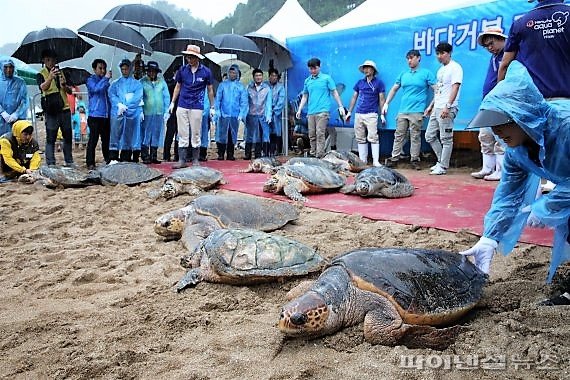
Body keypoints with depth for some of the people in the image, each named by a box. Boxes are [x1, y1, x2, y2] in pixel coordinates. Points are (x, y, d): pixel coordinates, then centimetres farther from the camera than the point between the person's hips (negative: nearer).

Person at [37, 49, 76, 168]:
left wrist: (64, 85, -8)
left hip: (65, 108, 5)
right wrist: (50, 77, -36)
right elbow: (42, 87, -18)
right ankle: (50, 163, -2)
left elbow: (70, 91, 14)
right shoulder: (41, 74, 2)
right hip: (51, 110, -5)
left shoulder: (60, 72, 15)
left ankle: (69, 161, 19)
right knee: (51, 138, -4)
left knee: (68, 136, 9)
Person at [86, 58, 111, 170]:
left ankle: (108, 160, 23)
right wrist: (106, 78, -18)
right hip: (95, 115, -6)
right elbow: (96, 88, -21)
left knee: (106, 139, 13)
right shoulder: (91, 80, 0)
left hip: (106, 116, 6)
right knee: (93, 140, -5)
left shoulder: (106, 81, 18)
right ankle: (90, 163, -1)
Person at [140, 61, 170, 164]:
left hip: (159, 113, 3)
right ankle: (145, 157, 3)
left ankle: (153, 156, 16)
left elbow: (166, 97, 9)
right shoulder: (142, 82, 1)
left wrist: (166, 111, 4)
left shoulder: (162, 82, 7)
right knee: (146, 134, -3)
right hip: (146, 113, -3)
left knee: (156, 135, 8)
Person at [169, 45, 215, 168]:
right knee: (182, 134, 2)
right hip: (182, 106, 2)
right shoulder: (182, 70, 5)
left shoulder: (206, 71, -1)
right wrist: (172, 103, 9)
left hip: (197, 107, -2)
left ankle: (195, 160, 14)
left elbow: (210, 90, 6)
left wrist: (212, 107, 6)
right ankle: (182, 160, 7)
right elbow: (178, 87, 14)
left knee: (196, 134, 4)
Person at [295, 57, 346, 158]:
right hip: (311, 112, 5)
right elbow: (304, 96, 21)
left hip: (322, 111, -5)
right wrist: (299, 110, 15)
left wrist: (340, 106, 0)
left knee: (320, 134, -11)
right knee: (312, 135, 5)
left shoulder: (326, 78, 4)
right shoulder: (307, 81, 16)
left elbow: (334, 93, 5)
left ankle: (319, 156, -11)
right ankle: (312, 155, 13)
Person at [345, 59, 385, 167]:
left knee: (373, 137, -12)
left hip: (371, 114, -4)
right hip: (358, 114, 4)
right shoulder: (360, 82, 14)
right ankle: (362, 160, 12)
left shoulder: (378, 83, 4)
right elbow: (354, 97, 18)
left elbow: (381, 99, 3)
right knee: (360, 138, 5)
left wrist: (382, 114, -3)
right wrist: (349, 112, 14)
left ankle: (376, 161, -11)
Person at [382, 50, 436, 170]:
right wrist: (386, 103, 11)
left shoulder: (426, 73, 0)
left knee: (415, 137, -1)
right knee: (399, 135, 4)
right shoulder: (403, 74, 13)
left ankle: (414, 160, 6)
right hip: (402, 110, 4)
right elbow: (394, 89, 19)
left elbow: (437, 91, -2)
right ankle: (394, 159, 8)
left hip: (417, 111, -4)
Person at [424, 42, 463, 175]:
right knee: (430, 136, 11)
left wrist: (447, 106, -26)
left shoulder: (455, 68, -8)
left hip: (447, 109, -10)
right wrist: (431, 105, 21)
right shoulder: (441, 69, 20)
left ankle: (443, 167, 2)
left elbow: (455, 87, -18)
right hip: (437, 108, 10)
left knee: (446, 139, -4)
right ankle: (441, 161, 22)